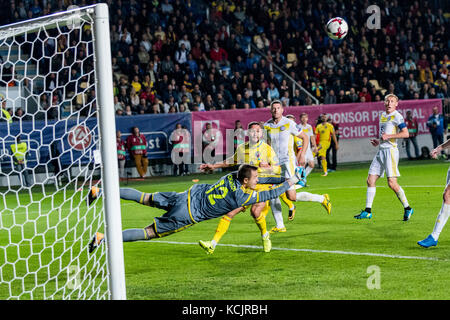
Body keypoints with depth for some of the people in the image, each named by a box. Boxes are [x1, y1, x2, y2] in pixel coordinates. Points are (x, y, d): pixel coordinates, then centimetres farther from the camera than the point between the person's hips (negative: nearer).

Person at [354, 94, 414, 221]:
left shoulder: (397, 116, -7)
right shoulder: (382, 115, 19)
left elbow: (405, 133, -16)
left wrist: (388, 136, -16)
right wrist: (379, 141, 14)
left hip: (391, 150, -8)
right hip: (381, 151, 8)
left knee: (392, 183, -13)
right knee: (370, 180, 4)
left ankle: (407, 208, 1)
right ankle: (368, 211, 8)